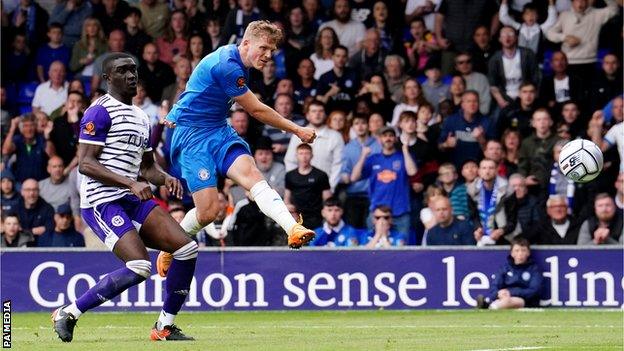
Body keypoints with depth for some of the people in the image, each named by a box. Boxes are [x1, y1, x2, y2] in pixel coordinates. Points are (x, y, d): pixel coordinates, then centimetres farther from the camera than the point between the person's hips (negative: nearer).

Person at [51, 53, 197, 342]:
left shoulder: (141, 117, 20)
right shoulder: (101, 112, -8)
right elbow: (85, 164, -16)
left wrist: (164, 178, 6)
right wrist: (130, 183, -24)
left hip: (134, 200, 9)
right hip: (103, 202, -9)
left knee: (187, 249, -5)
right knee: (139, 268, -23)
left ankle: (165, 325, 7)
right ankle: (68, 313, -9)